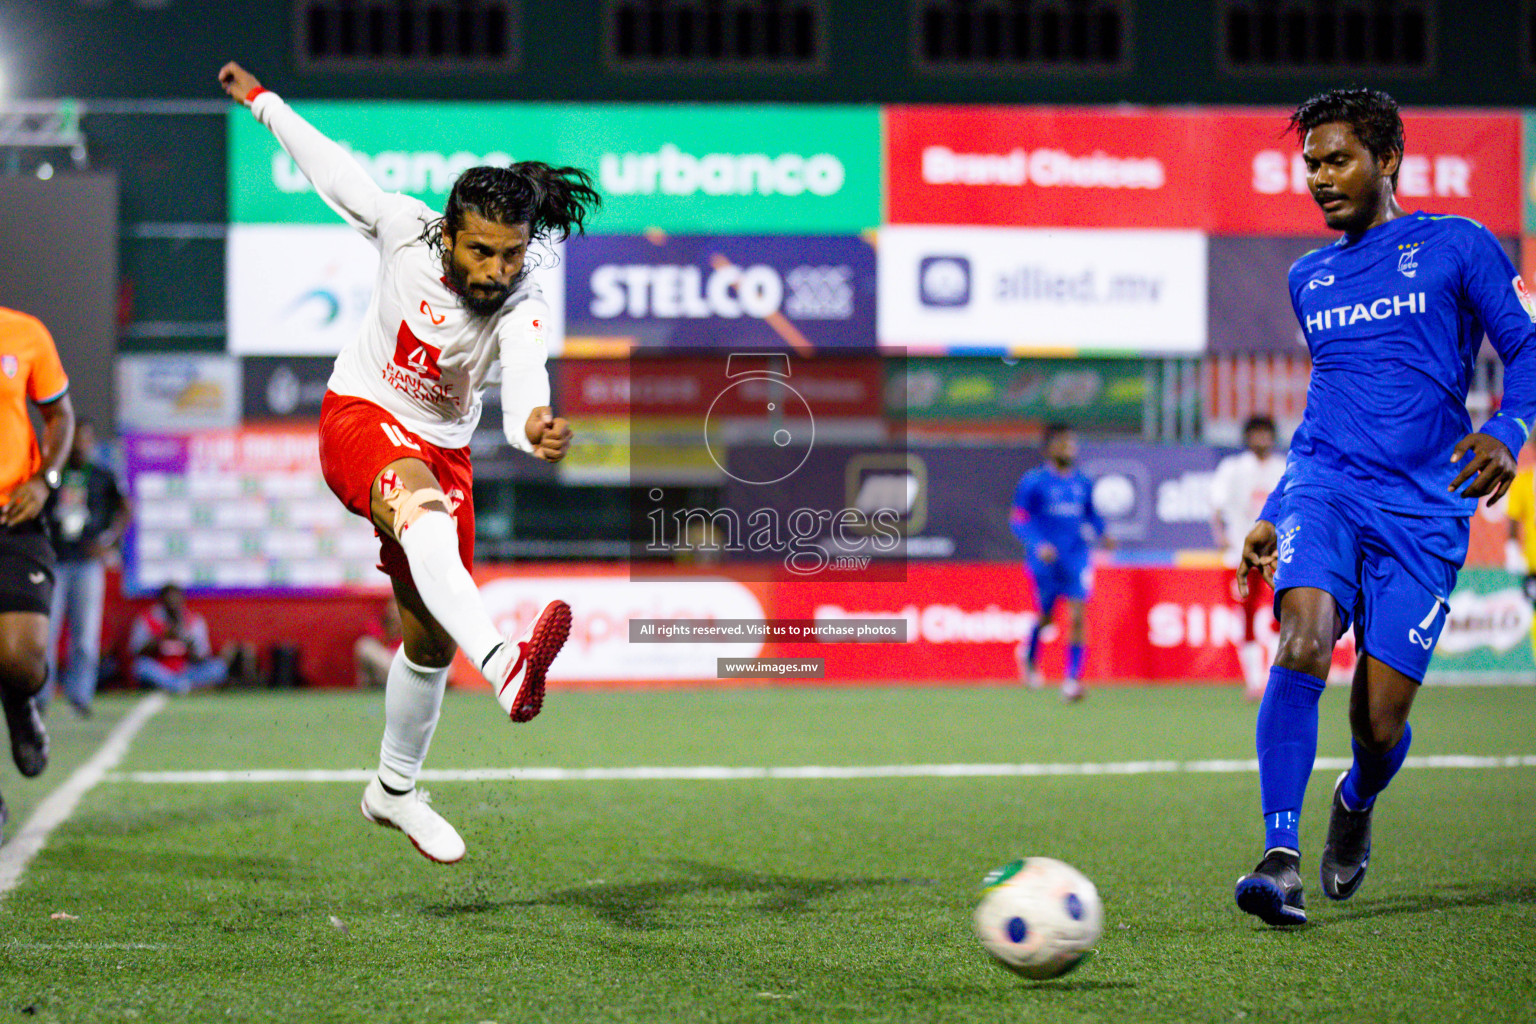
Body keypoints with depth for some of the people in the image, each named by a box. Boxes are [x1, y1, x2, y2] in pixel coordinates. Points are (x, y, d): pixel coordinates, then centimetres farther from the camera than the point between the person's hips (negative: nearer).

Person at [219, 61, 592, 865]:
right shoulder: (404, 230, -17)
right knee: (421, 505, -38)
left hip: (442, 449, 3)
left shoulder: (520, 311, -21)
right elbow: (332, 170, 2)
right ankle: (503, 664, -67)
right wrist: (260, 98, 15)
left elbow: (523, 383, -42)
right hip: (359, 417, -3)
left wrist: (533, 425, -65)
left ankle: (394, 789, 33)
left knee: (430, 637, 6)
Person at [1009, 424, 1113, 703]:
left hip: (1077, 557, 2)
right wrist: (1038, 545, -19)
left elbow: (1091, 514, 21)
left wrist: (1101, 535, 2)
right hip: (1045, 560, -2)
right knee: (1046, 616, 10)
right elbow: (1018, 520, -5)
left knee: (1078, 617, -12)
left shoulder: (1083, 483, 8)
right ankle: (1029, 654, 43)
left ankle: (1072, 680, -11)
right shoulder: (1034, 481, -5)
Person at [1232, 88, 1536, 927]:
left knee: (1380, 721, -4)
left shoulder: (1457, 247, 6)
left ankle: (1355, 805, 33)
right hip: (1324, 486, 2)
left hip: (1422, 510, -2)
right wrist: (1275, 515, 26)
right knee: (1305, 640, -27)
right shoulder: (1309, 279, 20)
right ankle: (1281, 857, -29)